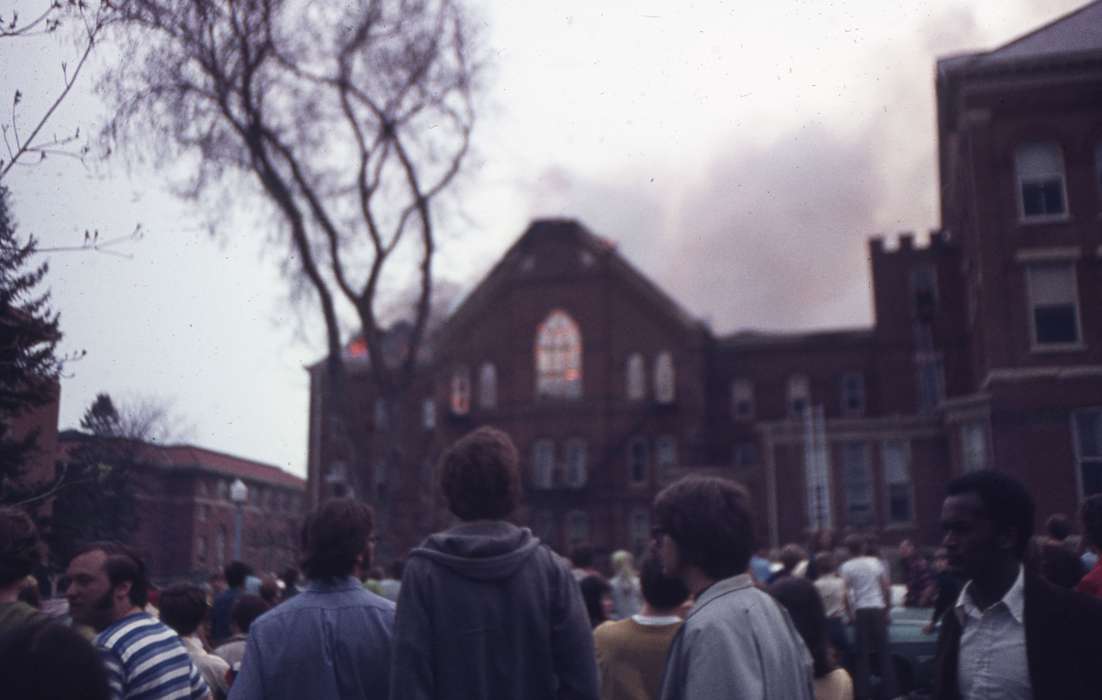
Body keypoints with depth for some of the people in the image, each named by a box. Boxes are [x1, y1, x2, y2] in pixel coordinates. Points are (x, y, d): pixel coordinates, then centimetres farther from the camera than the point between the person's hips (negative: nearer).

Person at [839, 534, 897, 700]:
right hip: (878, 608, 3)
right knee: (882, 651, 9)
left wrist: (850, 612, 2)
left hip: (861, 610, -3)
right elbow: (887, 588, 9)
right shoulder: (876, 562, 8)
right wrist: (887, 609, 17)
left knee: (862, 653, 3)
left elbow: (846, 593, -8)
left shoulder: (847, 567, -2)